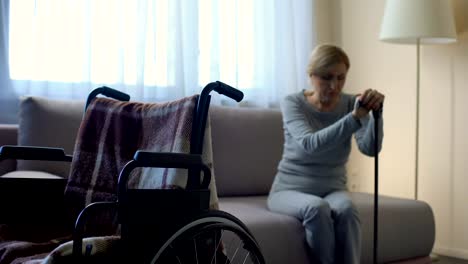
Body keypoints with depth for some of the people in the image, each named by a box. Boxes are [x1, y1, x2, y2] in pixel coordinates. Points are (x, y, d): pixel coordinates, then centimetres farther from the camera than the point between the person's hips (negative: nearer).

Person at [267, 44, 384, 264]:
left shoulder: (350, 103, -2)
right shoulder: (293, 103, -10)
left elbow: (370, 148, -17)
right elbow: (310, 144, -29)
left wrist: (376, 112, -35)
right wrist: (355, 117, -38)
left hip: (332, 190, 2)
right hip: (290, 190, -2)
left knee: (345, 208, -32)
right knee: (317, 207, -35)